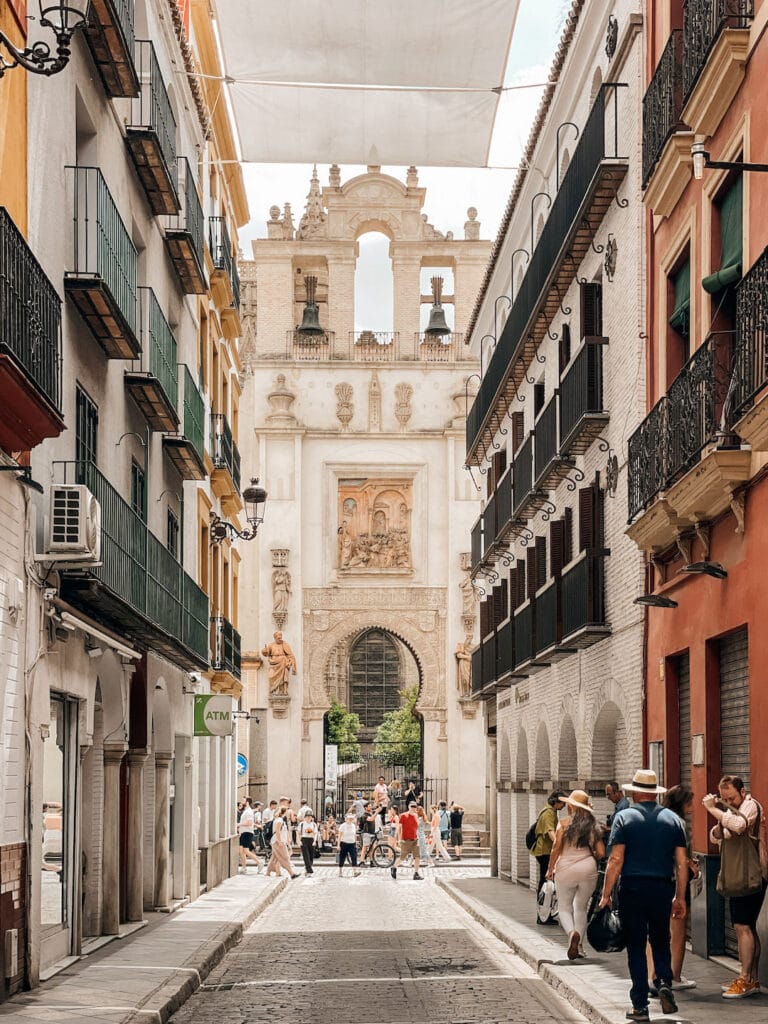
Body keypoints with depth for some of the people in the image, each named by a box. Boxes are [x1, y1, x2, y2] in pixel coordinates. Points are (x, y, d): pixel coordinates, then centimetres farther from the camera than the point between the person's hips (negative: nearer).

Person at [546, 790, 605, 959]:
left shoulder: (564, 823, -5)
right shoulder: (593, 826, 3)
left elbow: (556, 847, -10)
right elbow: (601, 853, 1)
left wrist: (550, 869, 1)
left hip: (566, 868, -3)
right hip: (588, 869, 3)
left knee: (564, 908, 8)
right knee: (581, 908, 16)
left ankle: (572, 932, -22)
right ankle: (579, 946, 13)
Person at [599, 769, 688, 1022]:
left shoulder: (624, 817, -2)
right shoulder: (672, 819, 7)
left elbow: (616, 860, -8)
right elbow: (682, 863, 5)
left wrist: (606, 895, -5)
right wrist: (680, 897, 13)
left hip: (632, 889, -2)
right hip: (663, 889, 2)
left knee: (636, 947, 4)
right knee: (661, 942, 18)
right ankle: (664, 982, -7)